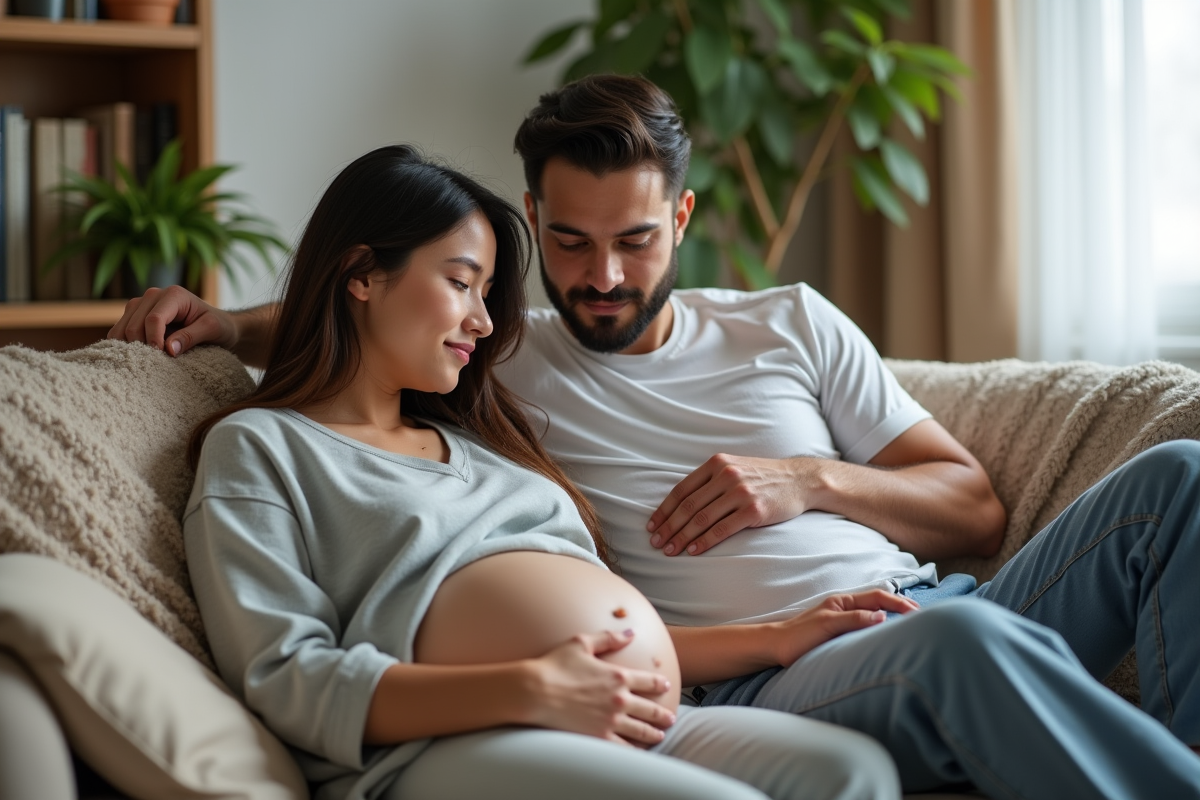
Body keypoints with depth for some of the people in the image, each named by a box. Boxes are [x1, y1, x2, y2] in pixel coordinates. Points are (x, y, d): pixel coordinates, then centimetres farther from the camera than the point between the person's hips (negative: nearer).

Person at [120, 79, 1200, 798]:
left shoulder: (789, 325, 20)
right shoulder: (503, 366, 15)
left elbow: (976, 511, 19)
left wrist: (812, 481, 1)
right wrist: (227, 322, 12)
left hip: (937, 602, 5)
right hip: (769, 678, -5)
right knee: (967, 641, -39)